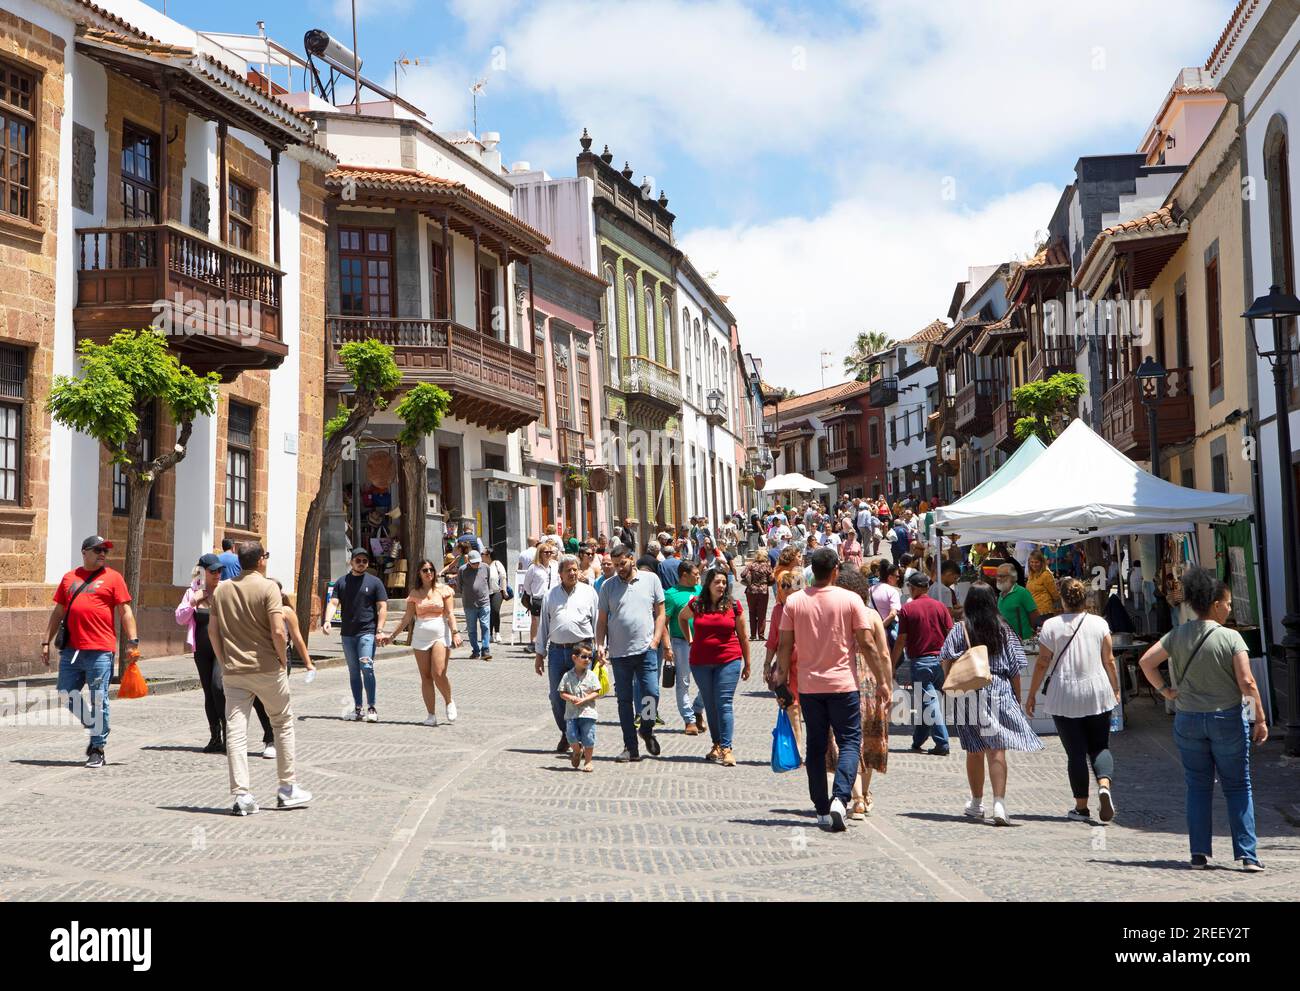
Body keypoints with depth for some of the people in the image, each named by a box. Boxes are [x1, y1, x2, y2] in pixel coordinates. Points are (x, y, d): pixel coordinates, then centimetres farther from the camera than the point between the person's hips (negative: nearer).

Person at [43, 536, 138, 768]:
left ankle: (98, 749, 8)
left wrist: (133, 642, -7)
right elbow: (58, 612, 19)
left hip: (100, 651, -4)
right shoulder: (69, 578, 15)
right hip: (71, 650, 4)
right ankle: (94, 728, 27)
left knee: (98, 700, -2)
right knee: (66, 695, 7)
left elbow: (125, 612, 1)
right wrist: (46, 642, 15)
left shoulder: (113, 577, 4)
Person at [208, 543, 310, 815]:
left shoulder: (221, 590, 8)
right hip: (267, 669, -3)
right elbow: (278, 632, -16)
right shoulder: (268, 587, -9)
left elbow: (213, 630, 9)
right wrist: (282, 660, -1)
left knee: (235, 731, 2)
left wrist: (224, 662, 17)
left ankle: (241, 795, -3)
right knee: (283, 724, 13)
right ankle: (287, 789, 18)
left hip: (233, 671, 4)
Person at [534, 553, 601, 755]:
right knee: (557, 697, 3)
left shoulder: (589, 592, 7)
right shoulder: (550, 596, 13)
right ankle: (566, 734, 20)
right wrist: (540, 654, 13)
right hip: (557, 650, 2)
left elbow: (597, 622, 7)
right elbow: (543, 625, 15)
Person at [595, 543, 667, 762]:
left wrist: (656, 640, -3)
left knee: (651, 693, -10)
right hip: (619, 652, 2)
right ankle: (630, 748, 13)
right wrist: (600, 644, -4)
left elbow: (660, 613, 7)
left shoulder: (650, 579, 5)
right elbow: (602, 619, 9)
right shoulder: (608, 586, 7)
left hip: (646, 649, -1)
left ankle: (647, 730, 19)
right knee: (624, 701, 5)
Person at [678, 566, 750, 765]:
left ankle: (726, 748, -10)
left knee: (724, 703, -9)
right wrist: (689, 639, 15)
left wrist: (747, 664, 7)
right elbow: (681, 617, 25)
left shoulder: (733, 605, -1)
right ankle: (717, 744, 21)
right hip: (701, 662, 3)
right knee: (710, 705, 10)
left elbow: (743, 636, 6)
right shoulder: (696, 604, 3)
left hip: (728, 661, -3)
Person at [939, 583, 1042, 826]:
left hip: (968, 696, 0)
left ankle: (977, 803, 25)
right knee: (997, 750, -4)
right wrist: (1017, 701, 14)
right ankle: (999, 803, -16)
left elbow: (947, 664, -6)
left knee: (974, 751, 13)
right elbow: (1015, 670, 6)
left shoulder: (959, 630, -2)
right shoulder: (1004, 630, 3)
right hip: (1000, 693, 0)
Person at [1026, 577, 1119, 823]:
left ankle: (1081, 807, 8)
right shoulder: (1099, 623, 1)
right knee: (1100, 747, 11)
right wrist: (1116, 689, 18)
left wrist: (1031, 695, 5)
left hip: (1064, 697, -1)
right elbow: (1109, 660, 4)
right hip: (1097, 694, 1)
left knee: (1076, 752, 5)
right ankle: (1104, 785, -16)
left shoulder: (1051, 626, -4)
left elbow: (1042, 664, -3)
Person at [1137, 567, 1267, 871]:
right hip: (1227, 719, -3)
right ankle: (1247, 854, 4)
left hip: (1187, 720, 3)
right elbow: (1247, 682, -15)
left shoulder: (1177, 636, 1)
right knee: (1238, 787, 7)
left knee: (1198, 787, 12)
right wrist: (1260, 719, -8)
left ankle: (1199, 853, 10)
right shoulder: (1231, 637, -10)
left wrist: (1166, 690, 8)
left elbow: (1146, 662, -1)